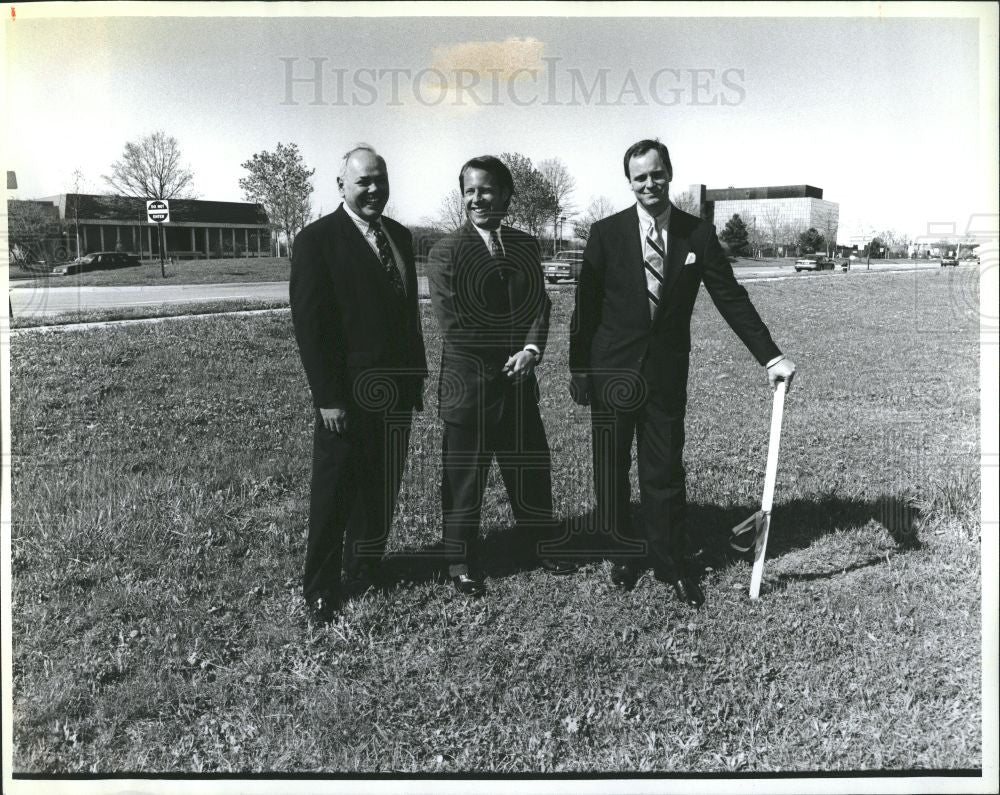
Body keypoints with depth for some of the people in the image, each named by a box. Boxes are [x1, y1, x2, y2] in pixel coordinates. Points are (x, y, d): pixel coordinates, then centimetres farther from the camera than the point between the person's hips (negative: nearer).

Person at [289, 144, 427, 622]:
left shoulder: (399, 236, 12)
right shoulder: (317, 240, -8)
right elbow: (309, 323, -13)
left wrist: (417, 374, 12)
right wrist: (327, 397, -18)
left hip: (396, 388, 7)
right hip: (348, 394, -6)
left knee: (382, 489, 15)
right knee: (334, 494, 4)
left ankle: (366, 567, 32)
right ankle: (320, 587, 18)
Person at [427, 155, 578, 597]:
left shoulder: (525, 246, 9)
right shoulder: (445, 251, -7)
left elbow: (541, 305, 6)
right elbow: (451, 321, -13)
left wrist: (530, 350, -11)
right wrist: (501, 358, -12)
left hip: (519, 378, 5)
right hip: (468, 380, -4)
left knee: (531, 466, 15)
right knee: (464, 475, 6)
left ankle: (543, 544, 34)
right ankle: (461, 564, 22)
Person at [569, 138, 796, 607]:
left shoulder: (698, 234, 1)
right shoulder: (607, 233, -3)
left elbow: (732, 300, 0)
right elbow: (586, 306, -1)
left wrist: (771, 357, -6)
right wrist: (578, 370, -2)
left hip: (667, 372, 1)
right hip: (613, 371, 0)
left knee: (664, 472, 4)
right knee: (612, 473, 8)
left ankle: (672, 566, 18)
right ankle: (625, 553, 27)